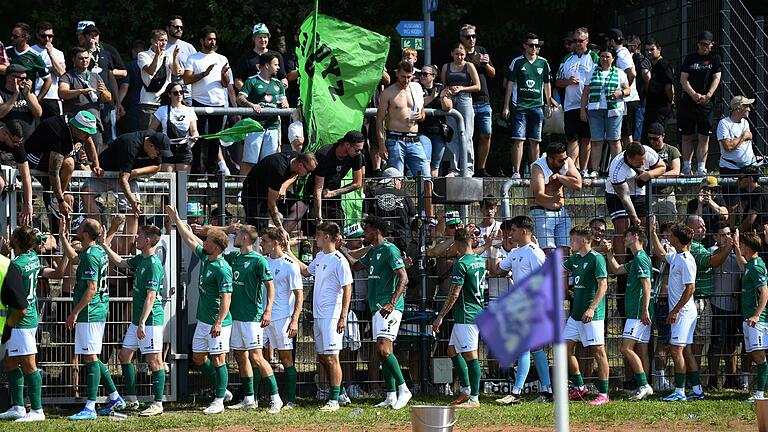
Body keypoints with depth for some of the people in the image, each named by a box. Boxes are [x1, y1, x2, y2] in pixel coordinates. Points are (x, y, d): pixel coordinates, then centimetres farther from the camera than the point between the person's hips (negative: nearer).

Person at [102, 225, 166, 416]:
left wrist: (142, 323, -24)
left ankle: (158, 404, -1)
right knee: (124, 355, 14)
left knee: (154, 361, -5)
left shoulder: (153, 265, -18)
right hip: (137, 319, 11)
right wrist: (104, 245, 22)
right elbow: (120, 262, 28)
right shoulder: (140, 260, 10)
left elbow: (151, 297, -22)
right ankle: (131, 400, 21)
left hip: (151, 320, -11)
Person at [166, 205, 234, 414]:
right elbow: (190, 239, 22)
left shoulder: (223, 269, -19)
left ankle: (219, 401, 4)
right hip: (203, 320, 10)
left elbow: (226, 298, -23)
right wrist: (176, 220, 25)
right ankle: (222, 390, 25)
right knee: (198, 357, 14)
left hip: (218, 324, -10)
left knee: (217, 359, -3)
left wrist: (219, 323, -28)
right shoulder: (205, 257, 7)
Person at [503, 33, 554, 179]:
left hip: (537, 106, 3)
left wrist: (548, 105, 13)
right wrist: (506, 106, 0)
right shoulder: (517, 62, 2)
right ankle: (516, 171, -9)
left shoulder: (543, 63, 10)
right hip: (519, 106, -3)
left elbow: (547, 84, 17)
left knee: (535, 141, 6)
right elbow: (510, 84, 4)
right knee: (518, 139, -8)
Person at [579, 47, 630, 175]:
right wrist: (583, 110, 6)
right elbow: (585, 93, 13)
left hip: (614, 110, -1)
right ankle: (594, 170, -1)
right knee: (596, 141, -1)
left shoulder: (619, 73, 10)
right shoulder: (593, 72, 13)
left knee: (614, 140, -3)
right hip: (595, 110, 1)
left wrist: (620, 93, -13)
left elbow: (627, 90, 8)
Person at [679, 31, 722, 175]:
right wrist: (694, 95, -13)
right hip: (688, 102, 1)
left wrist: (707, 96, -14)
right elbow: (683, 79, 3)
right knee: (687, 137, 5)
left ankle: (701, 169, -4)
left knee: (704, 137, -4)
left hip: (706, 103, -1)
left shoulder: (715, 58, 9)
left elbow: (716, 78, 1)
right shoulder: (690, 58, 10)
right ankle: (686, 167, 12)